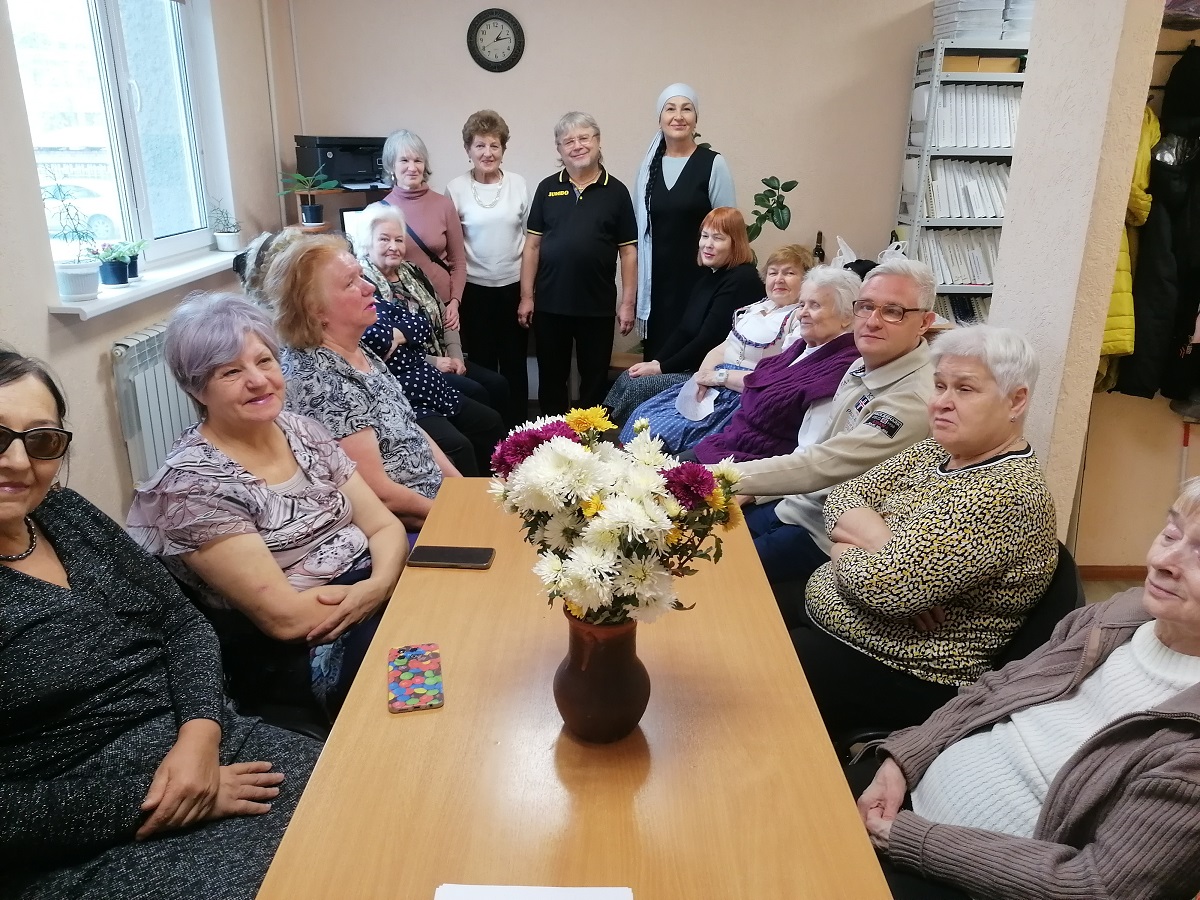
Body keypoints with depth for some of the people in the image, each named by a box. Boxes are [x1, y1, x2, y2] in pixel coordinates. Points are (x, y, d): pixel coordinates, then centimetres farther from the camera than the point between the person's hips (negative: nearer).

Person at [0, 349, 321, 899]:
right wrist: (145, 803, -17)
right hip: (89, 849, -6)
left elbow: (183, 624, 6)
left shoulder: (64, 513, 5)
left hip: (213, 748, 6)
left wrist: (200, 733, -10)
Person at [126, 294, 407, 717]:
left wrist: (381, 581, -17)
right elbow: (284, 617, -17)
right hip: (304, 655, -7)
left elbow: (384, 525, 3)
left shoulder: (303, 430, 5)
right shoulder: (191, 482, -14)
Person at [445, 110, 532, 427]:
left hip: (514, 284, 2)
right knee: (482, 362, 8)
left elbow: (530, 234, 7)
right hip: (475, 288, -1)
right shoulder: (456, 188, -4)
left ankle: (516, 428, 21)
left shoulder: (518, 184, 2)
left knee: (514, 360, 9)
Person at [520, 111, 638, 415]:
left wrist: (627, 302, -3)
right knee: (551, 380, 11)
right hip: (550, 305, 1)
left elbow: (628, 251, 2)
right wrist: (526, 296, 0)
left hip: (598, 306, -1)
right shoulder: (547, 188, 5)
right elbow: (533, 245, 6)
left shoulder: (616, 191, 2)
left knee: (595, 381, 9)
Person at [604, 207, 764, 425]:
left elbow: (709, 340, -19)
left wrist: (662, 368, -14)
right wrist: (655, 362, 0)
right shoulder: (710, 274, 13)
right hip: (693, 365, 9)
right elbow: (683, 329, 13)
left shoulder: (741, 280, -15)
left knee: (637, 387, -19)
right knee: (627, 378, -4)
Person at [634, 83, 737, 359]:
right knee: (656, 352, 6)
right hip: (656, 278, 4)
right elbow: (638, 225, 12)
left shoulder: (713, 163, -3)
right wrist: (639, 282, 8)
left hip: (698, 276, -4)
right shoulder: (649, 164, 10)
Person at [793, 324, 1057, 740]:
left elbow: (887, 584, -30)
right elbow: (842, 495, 2)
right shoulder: (934, 450, 5)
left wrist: (843, 550, -10)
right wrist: (881, 542, -18)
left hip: (893, 674, -8)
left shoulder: (1008, 494, -23)